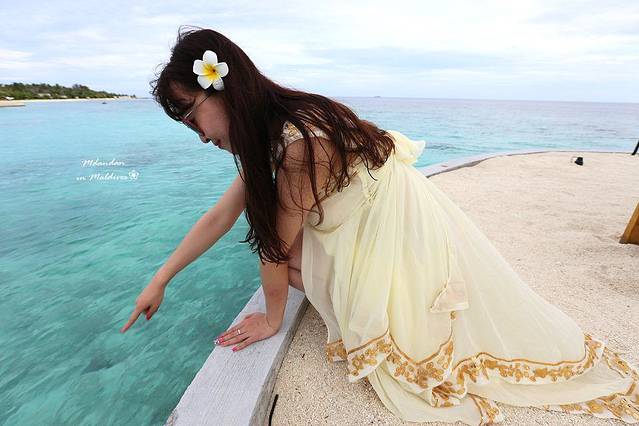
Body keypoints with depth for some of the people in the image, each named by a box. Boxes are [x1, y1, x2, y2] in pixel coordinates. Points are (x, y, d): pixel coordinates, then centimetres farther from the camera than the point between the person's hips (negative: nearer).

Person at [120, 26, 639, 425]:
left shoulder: (299, 140, -30)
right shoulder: (263, 136, -1)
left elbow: (276, 242, -21)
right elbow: (220, 216, 2)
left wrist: (272, 318, -5)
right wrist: (160, 280, 8)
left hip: (404, 226, -8)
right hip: (360, 227, 8)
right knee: (283, 253, 0)